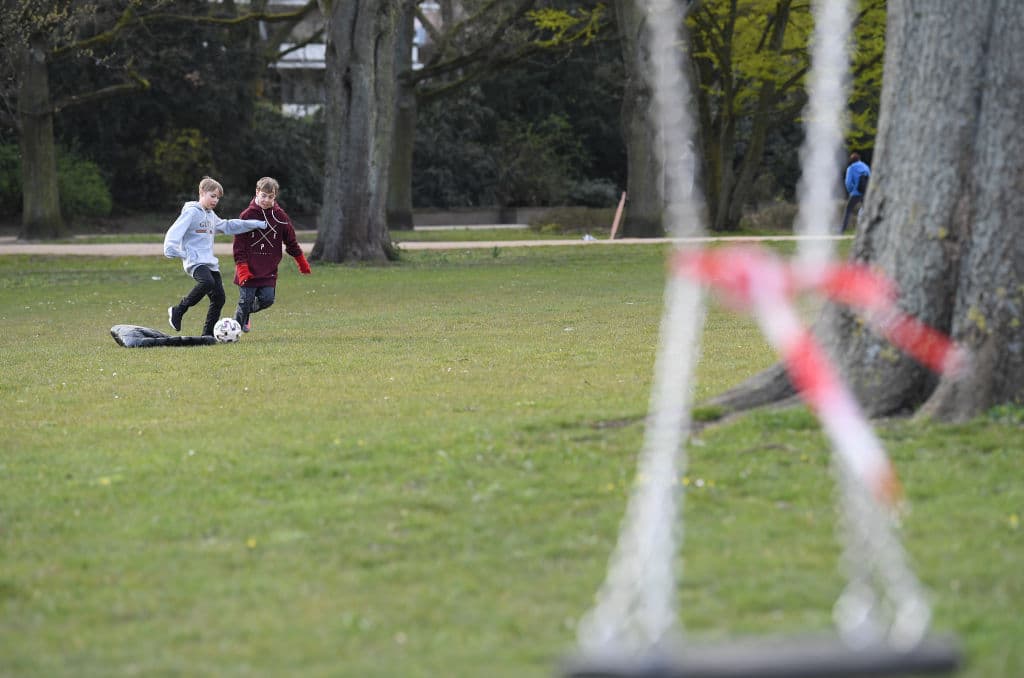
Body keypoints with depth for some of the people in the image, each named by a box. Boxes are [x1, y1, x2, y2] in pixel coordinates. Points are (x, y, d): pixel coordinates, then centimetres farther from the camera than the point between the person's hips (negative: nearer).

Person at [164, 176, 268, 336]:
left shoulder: (211, 215, 21)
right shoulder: (191, 212, -4)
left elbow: (228, 226, 33)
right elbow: (175, 232, -12)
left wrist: (257, 224, 32)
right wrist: (171, 249, -29)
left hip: (210, 262, 8)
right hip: (195, 261, -8)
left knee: (219, 298, -2)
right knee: (207, 282, -35)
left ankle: (208, 334, 6)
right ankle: (178, 311, -20)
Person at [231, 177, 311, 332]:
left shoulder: (280, 216, 2)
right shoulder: (247, 215, -6)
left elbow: (291, 242, 13)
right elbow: (239, 245, -6)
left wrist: (303, 265, 17)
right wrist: (242, 269, -15)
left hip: (269, 272, 3)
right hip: (249, 270, -3)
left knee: (267, 299, -6)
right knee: (246, 301, -3)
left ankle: (247, 310, 24)